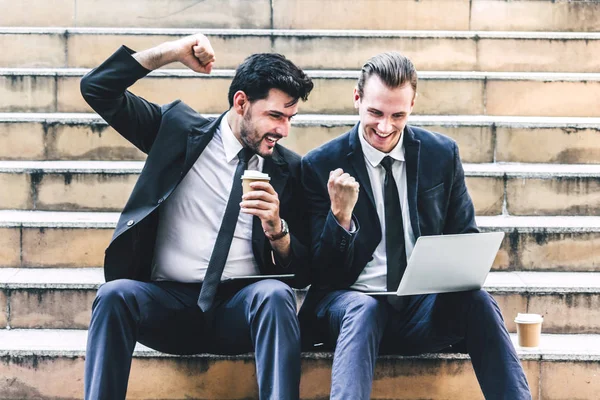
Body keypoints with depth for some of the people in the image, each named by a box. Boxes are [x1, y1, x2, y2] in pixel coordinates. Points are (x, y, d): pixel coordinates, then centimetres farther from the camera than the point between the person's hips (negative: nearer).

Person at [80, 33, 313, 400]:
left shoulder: (289, 169, 9)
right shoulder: (179, 129, 8)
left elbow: (302, 270, 8)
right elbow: (97, 88, 5)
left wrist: (276, 228, -14)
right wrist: (171, 52, -4)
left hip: (241, 306, 0)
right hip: (168, 301, 0)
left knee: (276, 294, -32)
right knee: (115, 293, -30)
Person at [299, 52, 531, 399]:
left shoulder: (443, 154, 7)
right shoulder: (321, 165, -1)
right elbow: (322, 271, -2)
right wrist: (340, 215, -22)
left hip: (427, 306, 2)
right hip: (352, 301, -2)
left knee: (476, 300, -29)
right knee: (364, 309, -36)